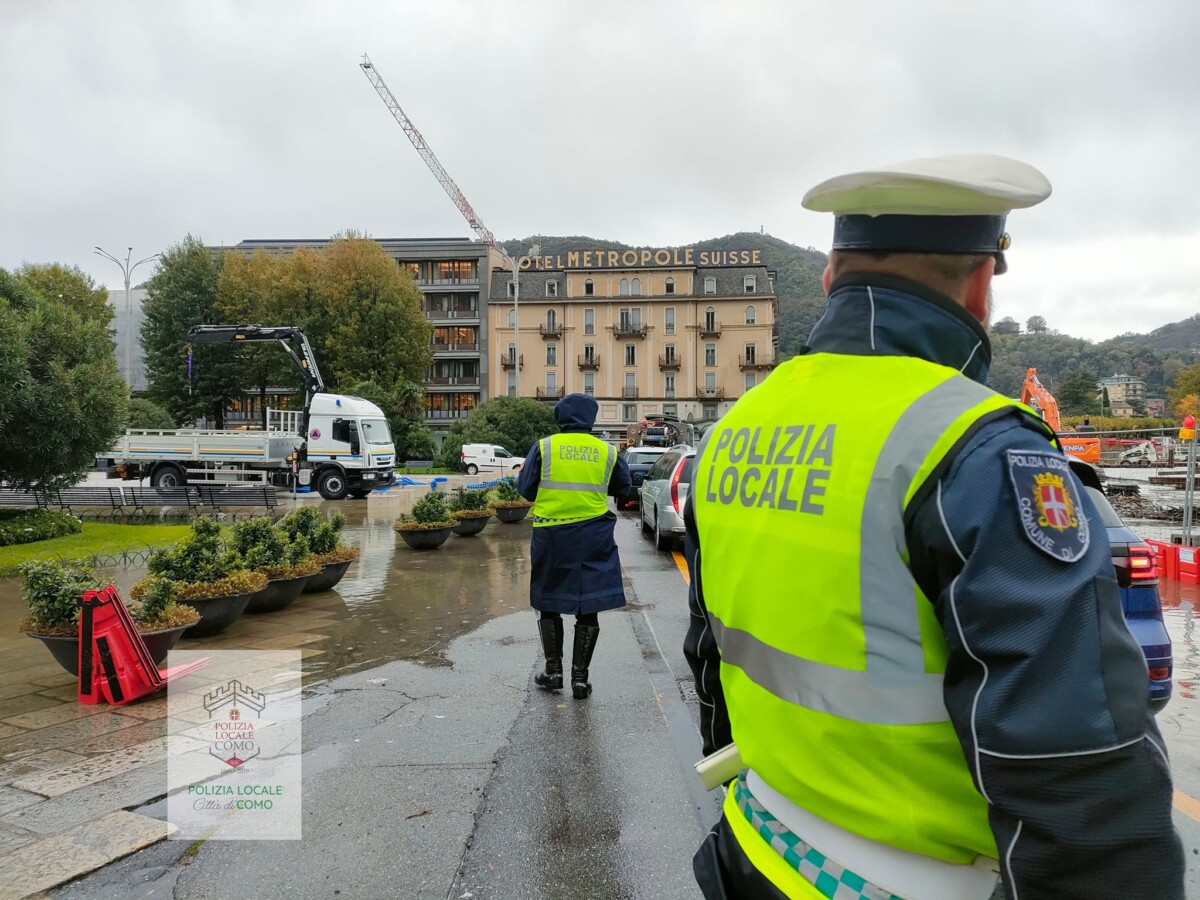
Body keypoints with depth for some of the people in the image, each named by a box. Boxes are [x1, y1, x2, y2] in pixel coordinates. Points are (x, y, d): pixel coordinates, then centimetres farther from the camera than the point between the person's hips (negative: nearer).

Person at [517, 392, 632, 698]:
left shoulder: (544, 447, -4)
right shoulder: (607, 452, 1)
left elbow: (525, 489, -1)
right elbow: (624, 488, 13)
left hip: (551, 536, -1)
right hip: (594, 539, 1)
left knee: (549, 604, 16)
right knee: (588, 610, 9)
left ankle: (553, 670, 20)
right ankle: (580, 677, 13)